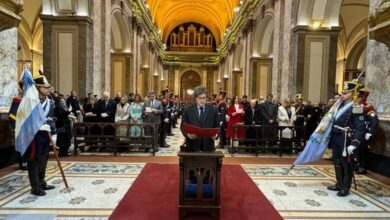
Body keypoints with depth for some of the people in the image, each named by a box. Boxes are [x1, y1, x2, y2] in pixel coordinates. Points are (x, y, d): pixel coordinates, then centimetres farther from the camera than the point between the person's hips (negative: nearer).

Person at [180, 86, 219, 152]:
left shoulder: (213, 109, 4)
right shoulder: (187, 110, 1)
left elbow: (217, 126, 8)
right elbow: (183, 126, 3)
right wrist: (188, 135, -15)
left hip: (208, 145, 1)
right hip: (192, 145, -1)